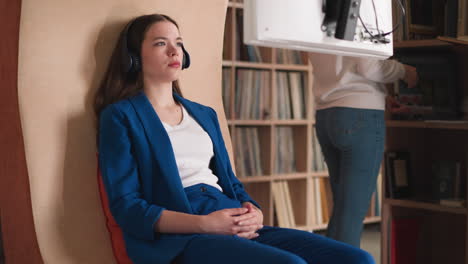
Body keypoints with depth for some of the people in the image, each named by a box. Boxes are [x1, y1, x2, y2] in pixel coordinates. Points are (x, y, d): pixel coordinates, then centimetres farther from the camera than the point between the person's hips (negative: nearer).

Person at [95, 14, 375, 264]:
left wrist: (254, 213, -2)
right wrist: (204, 224, -17)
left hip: (236, 226, 6)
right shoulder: (120, 116, 4)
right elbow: (126, 206, -5)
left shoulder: (204, 114, 23)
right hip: (178, 238, -6)